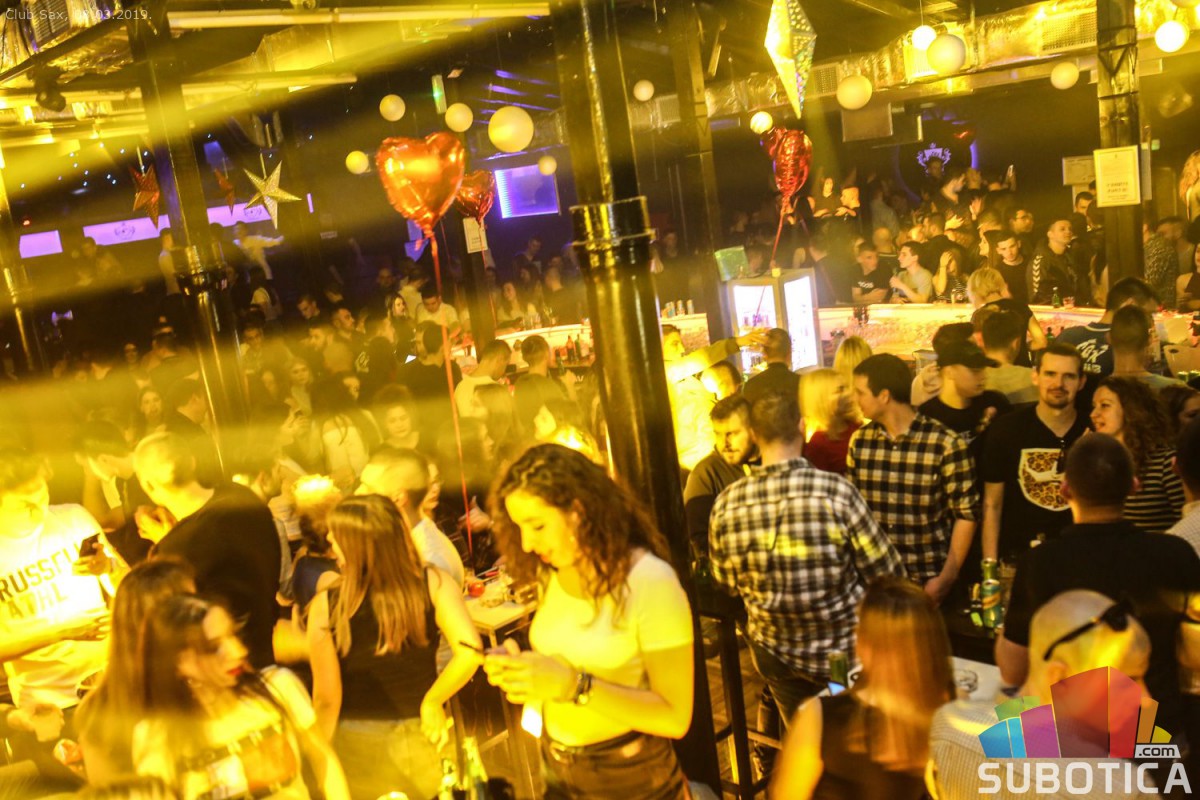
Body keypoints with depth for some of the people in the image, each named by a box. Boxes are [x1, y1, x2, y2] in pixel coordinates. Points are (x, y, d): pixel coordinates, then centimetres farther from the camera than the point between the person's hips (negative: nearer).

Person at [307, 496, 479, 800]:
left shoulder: (325, 606, -19)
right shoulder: (433, 583, -16)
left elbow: (328, 699, -14)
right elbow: (469, 652, -27)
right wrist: (431, 702, -10)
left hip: (357, 751, -1)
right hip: (419, 739, 1)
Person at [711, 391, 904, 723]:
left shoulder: (725, 505, -17)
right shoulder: (837, 491, -26)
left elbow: (726, 582, 0)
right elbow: (887, 574, -16)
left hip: (776, 655, 3)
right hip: (845, 649, -2)